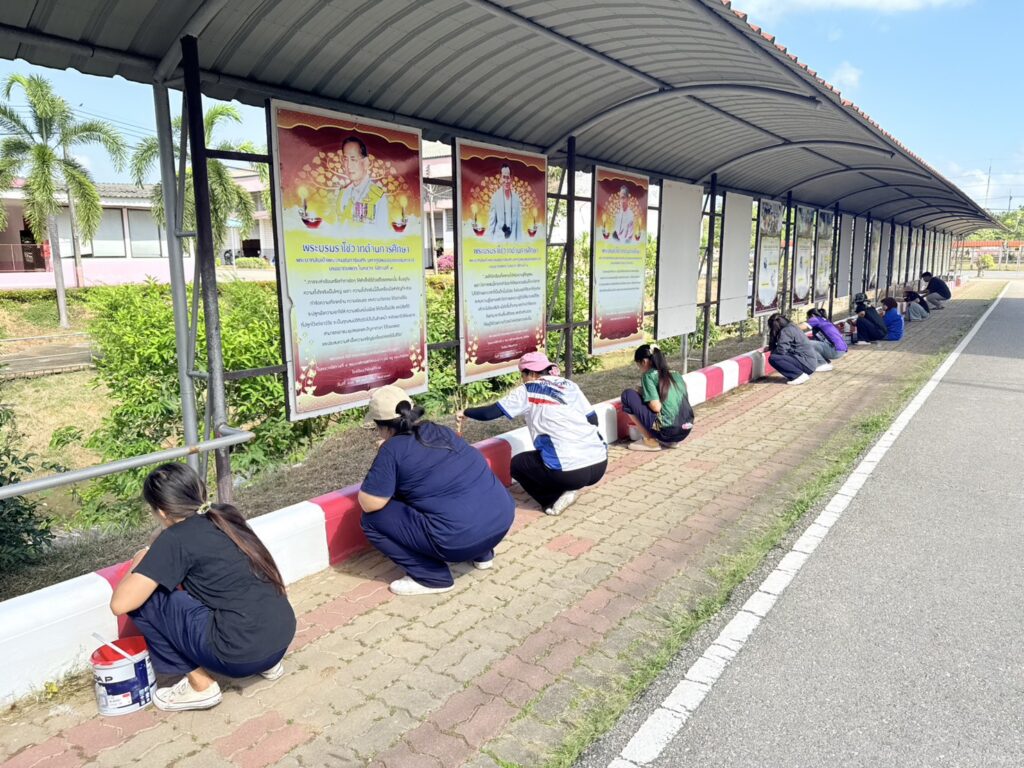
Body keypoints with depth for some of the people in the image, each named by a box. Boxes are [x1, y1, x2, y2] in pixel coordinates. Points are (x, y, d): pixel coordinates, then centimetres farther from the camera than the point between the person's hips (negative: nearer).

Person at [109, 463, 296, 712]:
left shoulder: (176, 539, -8)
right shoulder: (226, 516, 12)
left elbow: (120, 604, -9)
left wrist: (138, 566, 11)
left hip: (242, 654, -7)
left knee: (143, 600, 4)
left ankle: (200, 685, 9)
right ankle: (266, 662, 21)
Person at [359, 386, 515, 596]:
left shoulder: (392, 448, -6)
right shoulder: (440, 431, 15)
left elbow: (369, 504, -6)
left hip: (461, 538, -8)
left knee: (372, 519, 3)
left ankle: (432, 577, 6)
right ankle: (482, 554, 28)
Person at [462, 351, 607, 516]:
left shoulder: (528, 391, 4)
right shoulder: (570, 386, 15)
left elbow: (490, 413, 5)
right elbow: (593, 420, 14)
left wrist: (465, 412, 23)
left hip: (570, 471, -6)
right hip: (600, 464, 6)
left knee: (517, 463, 20)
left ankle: (554, 499, 7)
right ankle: (565, 489, 14)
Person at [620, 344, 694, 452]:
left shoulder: (649, 375, -4)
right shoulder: (675, 374, 15)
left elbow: (656, 407, -13)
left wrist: (642, 393, 7)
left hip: (667, 431, -7)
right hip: (685, 431, 7)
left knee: (628, 395, 2)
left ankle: (650, 440, 3)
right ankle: (673, 441, 16)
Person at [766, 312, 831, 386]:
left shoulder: (785, 331, -14)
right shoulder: (791, 327, 14)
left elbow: (781, 351, -20)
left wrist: (771, 350, 0)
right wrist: (770, 348, 16)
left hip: (806, 363, -9)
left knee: (773, 358, -17)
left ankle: (798, 375, -14)